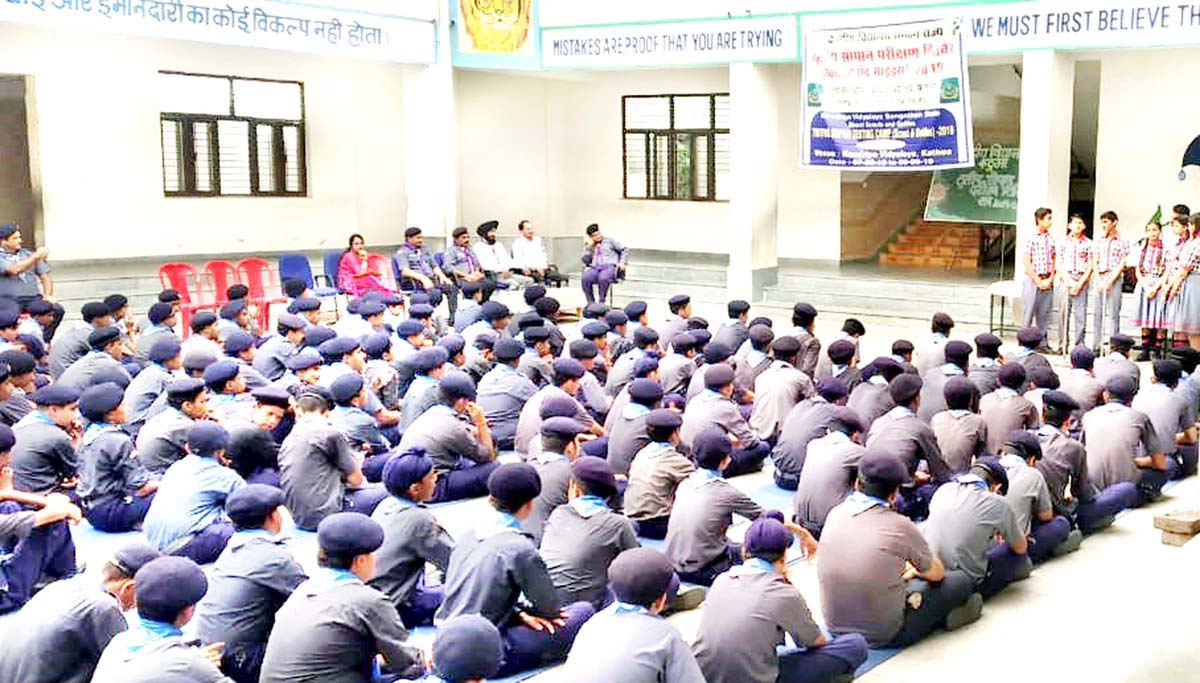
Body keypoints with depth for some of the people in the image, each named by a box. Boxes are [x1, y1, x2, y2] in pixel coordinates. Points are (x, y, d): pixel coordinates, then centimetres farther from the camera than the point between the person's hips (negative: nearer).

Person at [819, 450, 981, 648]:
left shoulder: (835, 514, -3)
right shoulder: (899, 526, -18)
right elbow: (936, 574, 3)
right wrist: (914, 568, 25)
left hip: (835, 627, 6)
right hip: (884, 635, -5)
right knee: (962, 580, 8)